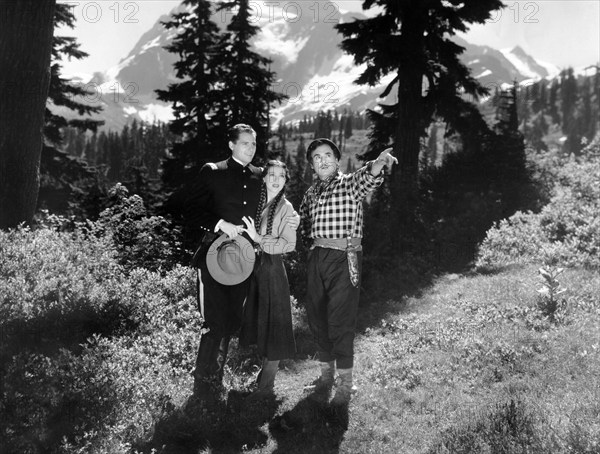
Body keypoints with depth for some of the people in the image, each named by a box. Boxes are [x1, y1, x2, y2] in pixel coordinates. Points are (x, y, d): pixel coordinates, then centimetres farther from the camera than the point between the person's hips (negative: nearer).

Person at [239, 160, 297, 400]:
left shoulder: (286, 208, -6)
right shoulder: (257, 204, 9)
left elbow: (289, 244, -12)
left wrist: (258, 238, -16)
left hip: (272, 268, -6)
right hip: (253, 266, 6)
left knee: (273, 322, -1)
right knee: (257, 320, 12)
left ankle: (267, 384, 4)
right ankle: (265, 369, 27)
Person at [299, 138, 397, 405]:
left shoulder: (350, 184, -2)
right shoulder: (311, 193, 15)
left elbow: (367, 178, -26)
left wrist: (379, 163, -48)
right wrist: (313, 242, 13)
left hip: (344, 258, -6)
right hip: (317, 259, 6)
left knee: (340, 321, -7)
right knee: (317, 319, 12)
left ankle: (345, 384, 4)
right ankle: (326, 376, 28)